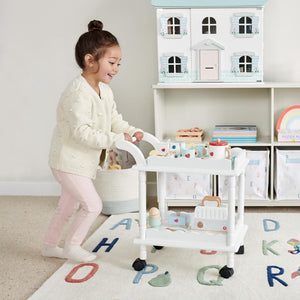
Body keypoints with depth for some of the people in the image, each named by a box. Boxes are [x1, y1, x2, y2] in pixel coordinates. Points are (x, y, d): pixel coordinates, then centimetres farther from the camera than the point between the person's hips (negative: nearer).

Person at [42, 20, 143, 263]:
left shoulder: (105, 91, 4)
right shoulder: (78, 94, -27)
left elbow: (114, 119, 10)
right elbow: (82, 133, -32)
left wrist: (131, 131, -9)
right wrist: (116, 139, -31)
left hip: (83, 161, 10)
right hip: (69, 161, -10)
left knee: (69, 205, 21)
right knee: (92, 205, -5)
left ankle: (50, 245, 37)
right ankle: (72, 246, 14)